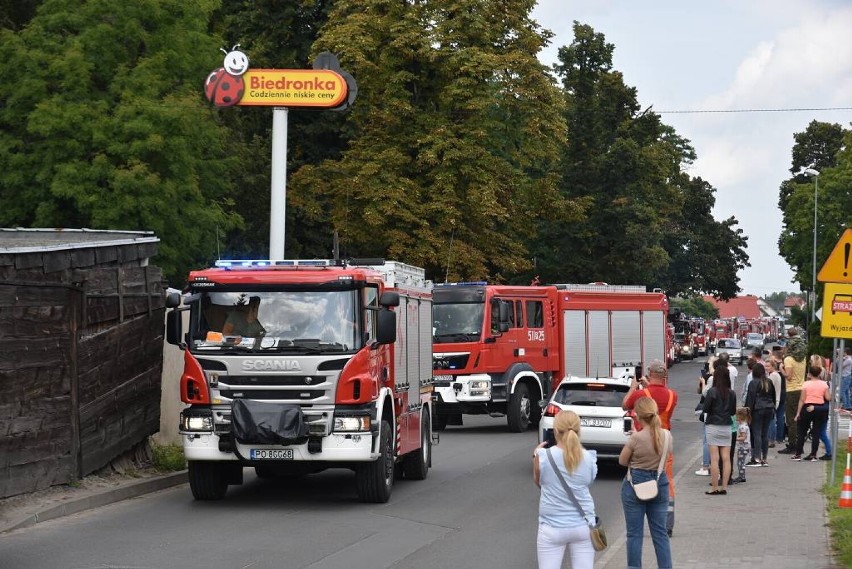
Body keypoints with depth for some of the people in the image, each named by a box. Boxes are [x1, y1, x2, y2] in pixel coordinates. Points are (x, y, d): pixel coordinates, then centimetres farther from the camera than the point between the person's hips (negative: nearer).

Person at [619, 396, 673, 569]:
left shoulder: (636, 437, -18)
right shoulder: (667, 435, -5)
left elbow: (622, 461, -6)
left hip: (636, 484, -4)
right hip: (660, 483, 4)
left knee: (634, 534, 4)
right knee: (660, 532, 11)